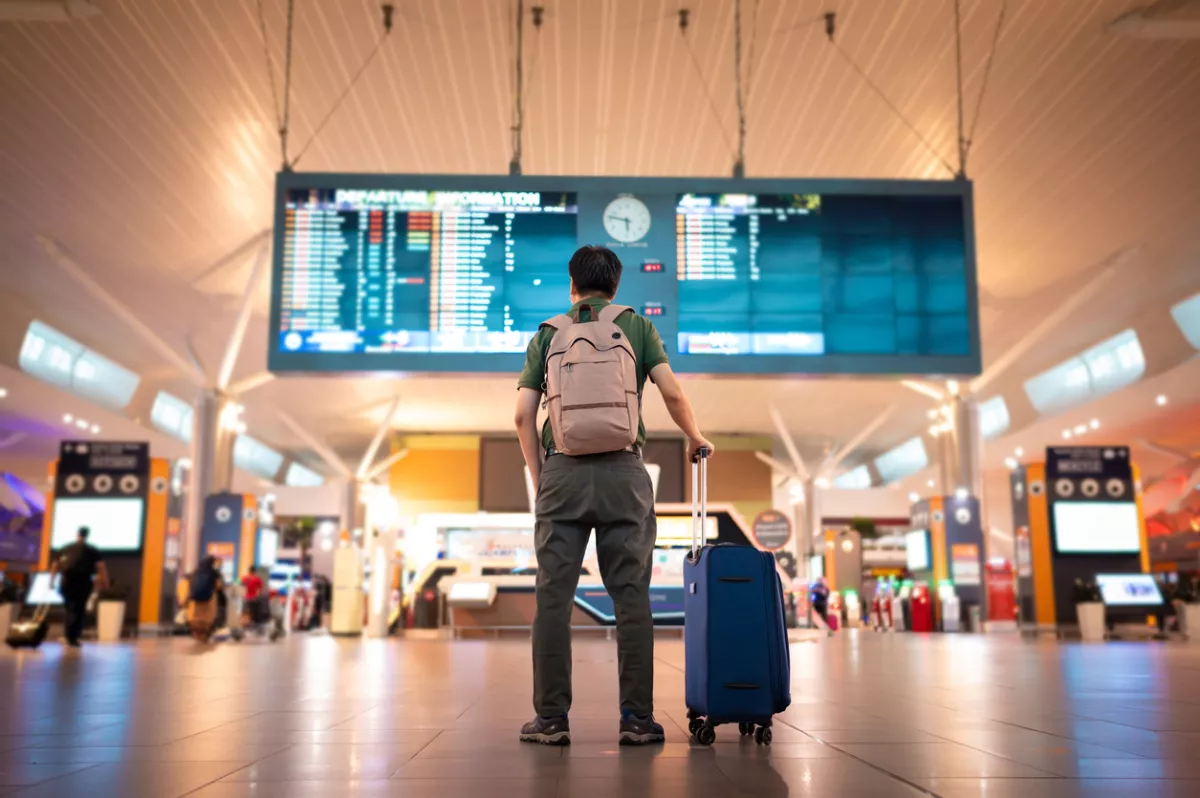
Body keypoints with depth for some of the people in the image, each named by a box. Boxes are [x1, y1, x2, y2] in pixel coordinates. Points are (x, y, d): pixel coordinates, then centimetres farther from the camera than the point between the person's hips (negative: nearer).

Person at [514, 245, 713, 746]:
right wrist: (695, 438, 18)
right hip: (622, 470, 0)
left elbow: (524, 415, 6)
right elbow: (672, 392, 0)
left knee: (554, 597, 3)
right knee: (631, 597, 3)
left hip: (562, 470, 1)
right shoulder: (637, 326, 12)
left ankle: (551, 719, 6)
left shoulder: (548, 333, 14)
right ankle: (636, 719, 5)